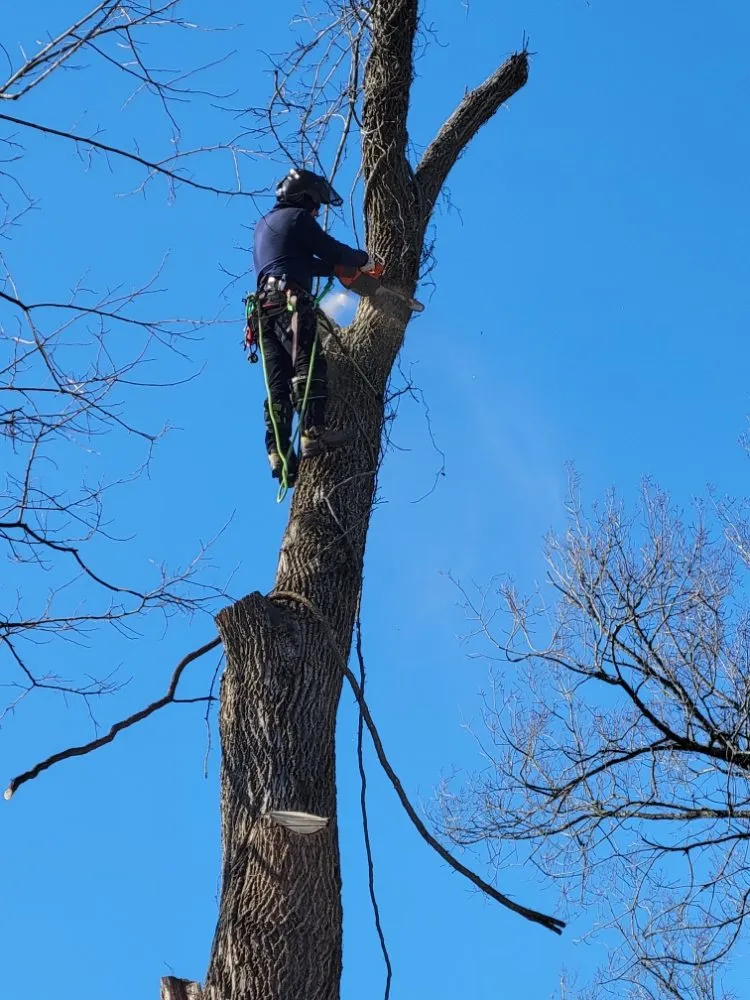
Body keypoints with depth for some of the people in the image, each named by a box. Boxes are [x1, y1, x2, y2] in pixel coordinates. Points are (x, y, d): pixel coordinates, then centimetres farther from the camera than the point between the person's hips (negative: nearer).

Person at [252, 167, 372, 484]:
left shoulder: (264, 225, 32)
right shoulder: (297, 217, 5)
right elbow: (330, 250, 2)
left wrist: (338, 268, 30)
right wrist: (362, 260, 19)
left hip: (265, 307, 8)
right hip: (289, 301, -8)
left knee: (278, 383, -1)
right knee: (308, 365, -22)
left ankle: (279, 453, -13)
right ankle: (313, 433, -39)